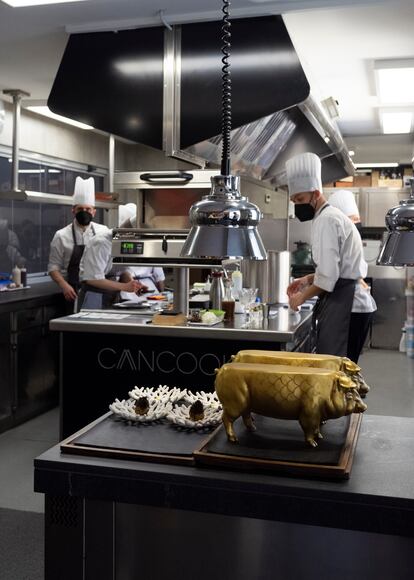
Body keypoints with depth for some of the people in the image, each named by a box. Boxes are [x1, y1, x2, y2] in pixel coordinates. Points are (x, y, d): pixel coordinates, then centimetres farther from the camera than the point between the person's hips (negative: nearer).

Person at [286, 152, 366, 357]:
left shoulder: (326, 220, -13)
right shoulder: (332, 216, 20)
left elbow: (328, 275, -20)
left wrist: (303, 296, -6)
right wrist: (308, 279, 17)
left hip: (341, 301, -10)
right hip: (348, 299, 10)